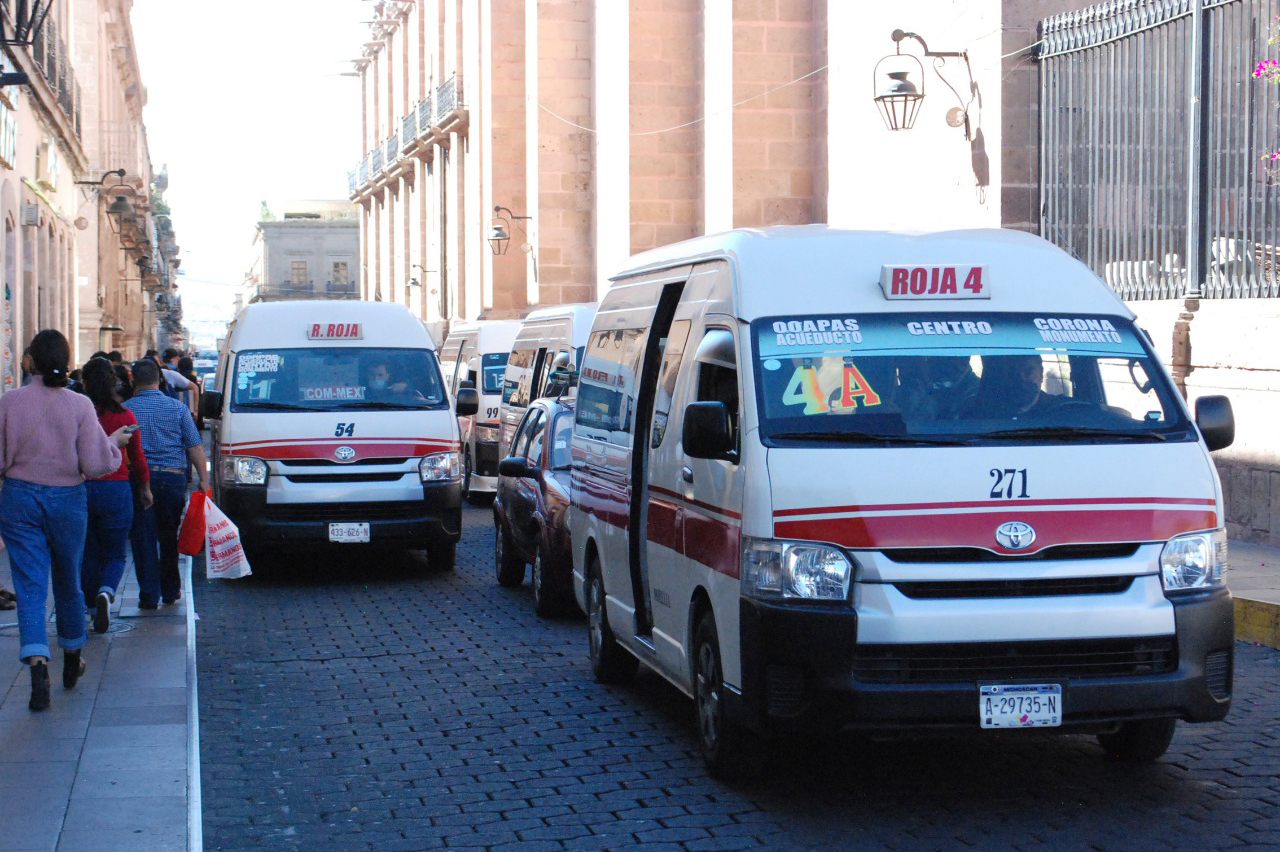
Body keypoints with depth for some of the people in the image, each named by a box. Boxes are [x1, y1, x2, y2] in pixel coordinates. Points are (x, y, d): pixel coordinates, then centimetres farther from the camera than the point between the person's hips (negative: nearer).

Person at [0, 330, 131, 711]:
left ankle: (38, 666, -20)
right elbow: (96, 464, -10)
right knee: (68, 583, 18)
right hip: (68, 500, 1)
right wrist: (115, 441, 8)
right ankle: (72, 661, 35)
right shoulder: (80, 405, -9)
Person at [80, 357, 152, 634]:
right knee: (114, 554, 8)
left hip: (82, 488, 0)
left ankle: (92, 604, 19)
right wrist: (145, 487, 20)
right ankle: (106, 592, -18)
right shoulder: (125, 416, -4)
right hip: (117, 489, 0)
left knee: (88, 552, 16)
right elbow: (138, 457, 5)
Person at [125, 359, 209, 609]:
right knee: (169, 538, 15)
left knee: (143, 539, 2)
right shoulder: (178, 408, 3)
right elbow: (195, 447, 1)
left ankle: (149, 594, -3)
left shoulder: (125, 409, 1)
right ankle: (171, 590, 24)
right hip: (173, 477, 2)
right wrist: (204, 480, 5)